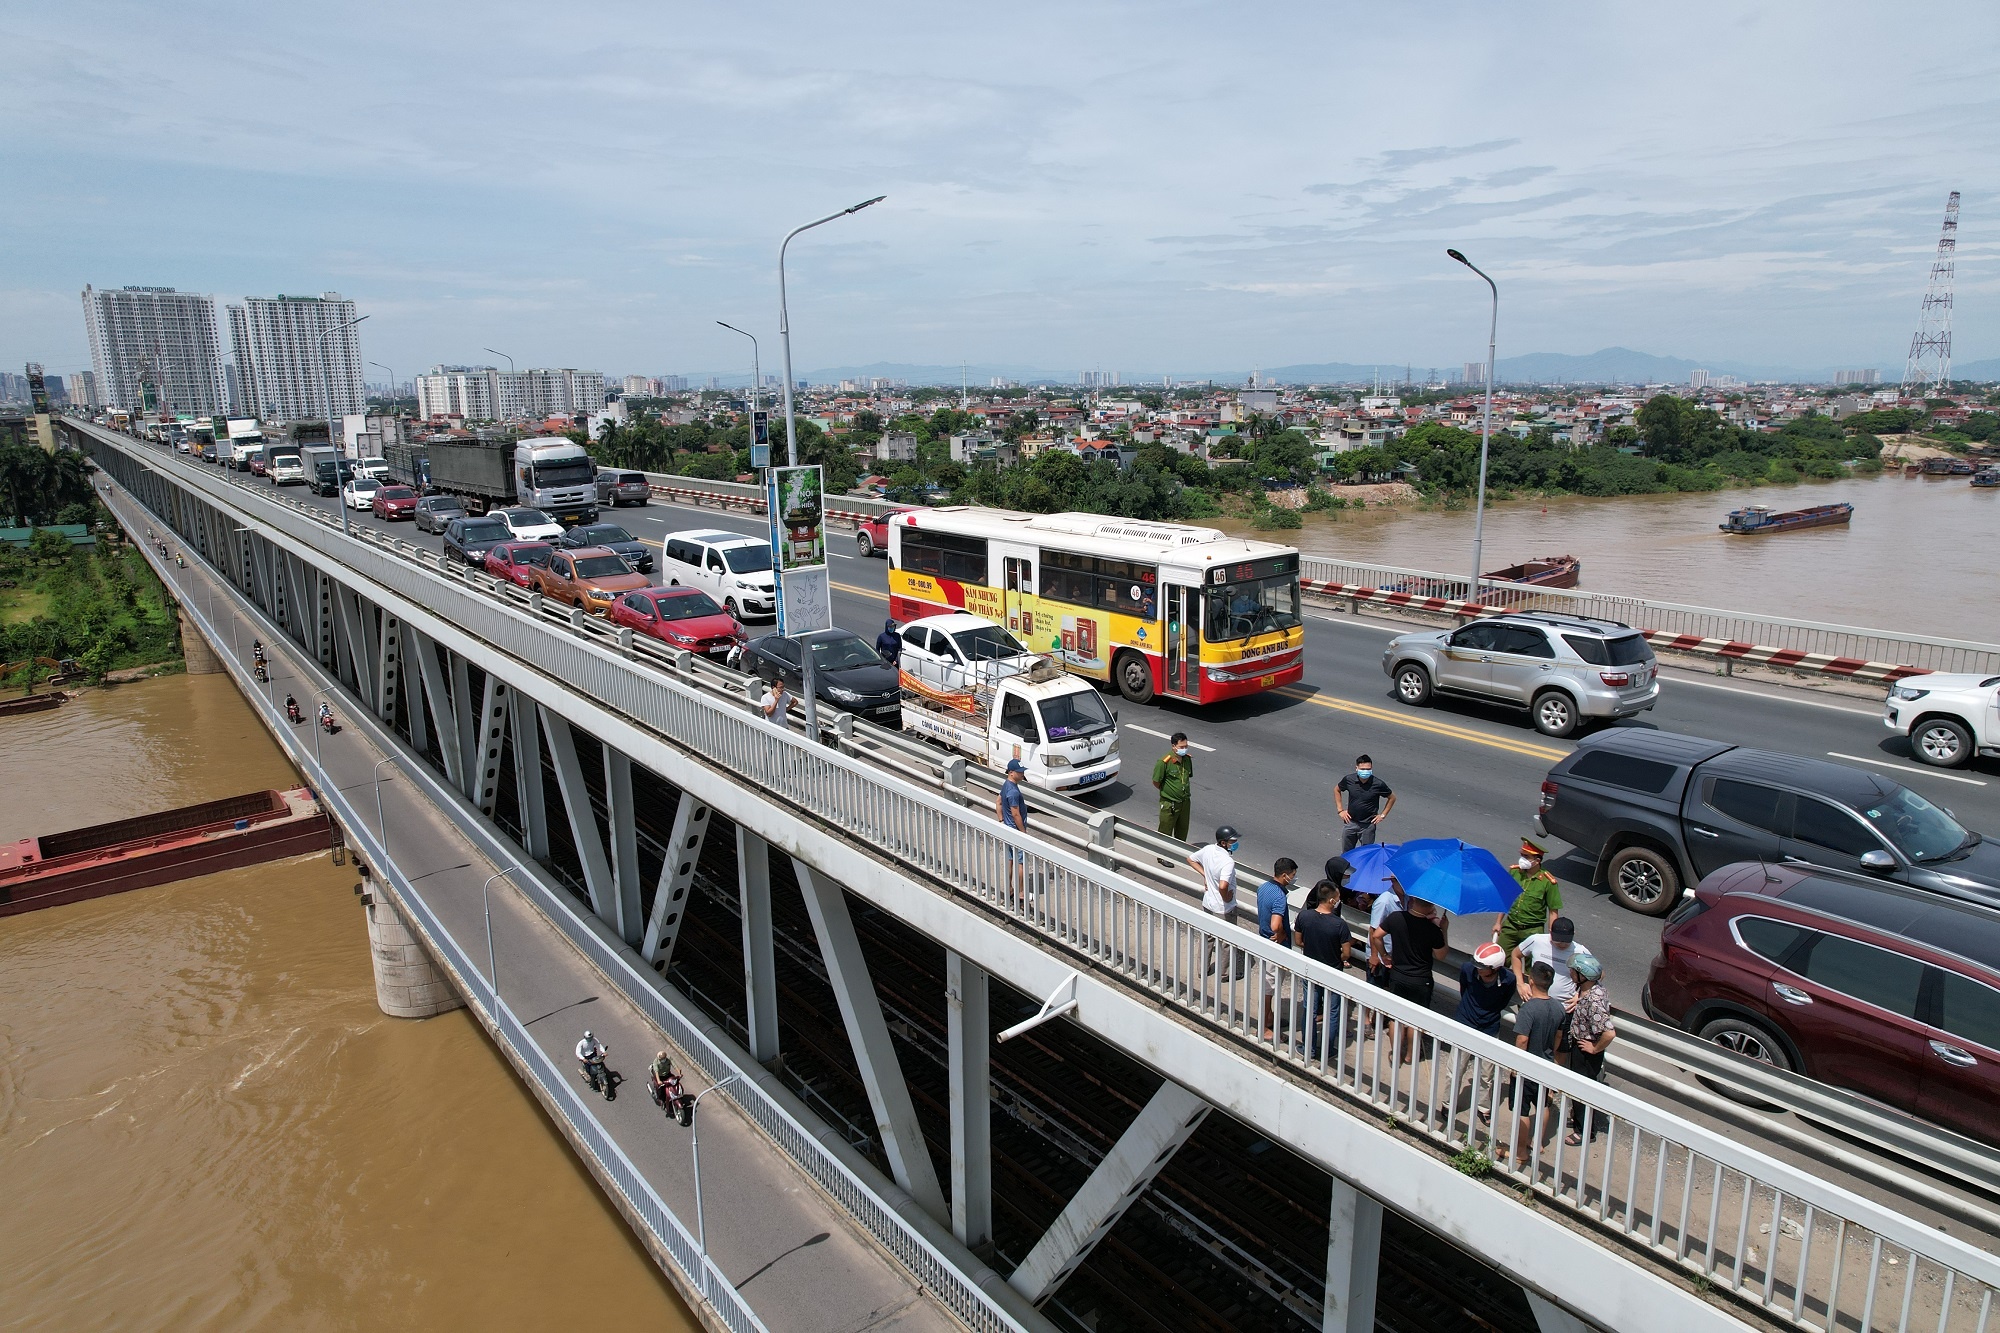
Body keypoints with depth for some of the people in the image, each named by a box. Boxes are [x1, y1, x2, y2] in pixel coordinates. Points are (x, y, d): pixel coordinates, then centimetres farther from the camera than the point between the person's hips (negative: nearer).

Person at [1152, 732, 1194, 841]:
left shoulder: (1188, 759, -2)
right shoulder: (1164, 762, -20)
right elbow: (1156, 783, -11)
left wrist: (1186, 794, 12)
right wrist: (1168, 792, 0)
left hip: (1185, 802, 6)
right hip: (1169, 805, -6)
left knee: (1182, 834, 18)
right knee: (1165, 834, 5)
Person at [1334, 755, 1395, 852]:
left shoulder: (1378, 784, -15)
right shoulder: (1349, 779, -10)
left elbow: (1392, 798, 2)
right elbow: (1337, 790, 10)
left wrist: (1383, 815, -1)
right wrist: (1340, 810, 5)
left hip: (1368, 825, -2)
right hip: (1350, 822, 2)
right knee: (1346, 853, 14)